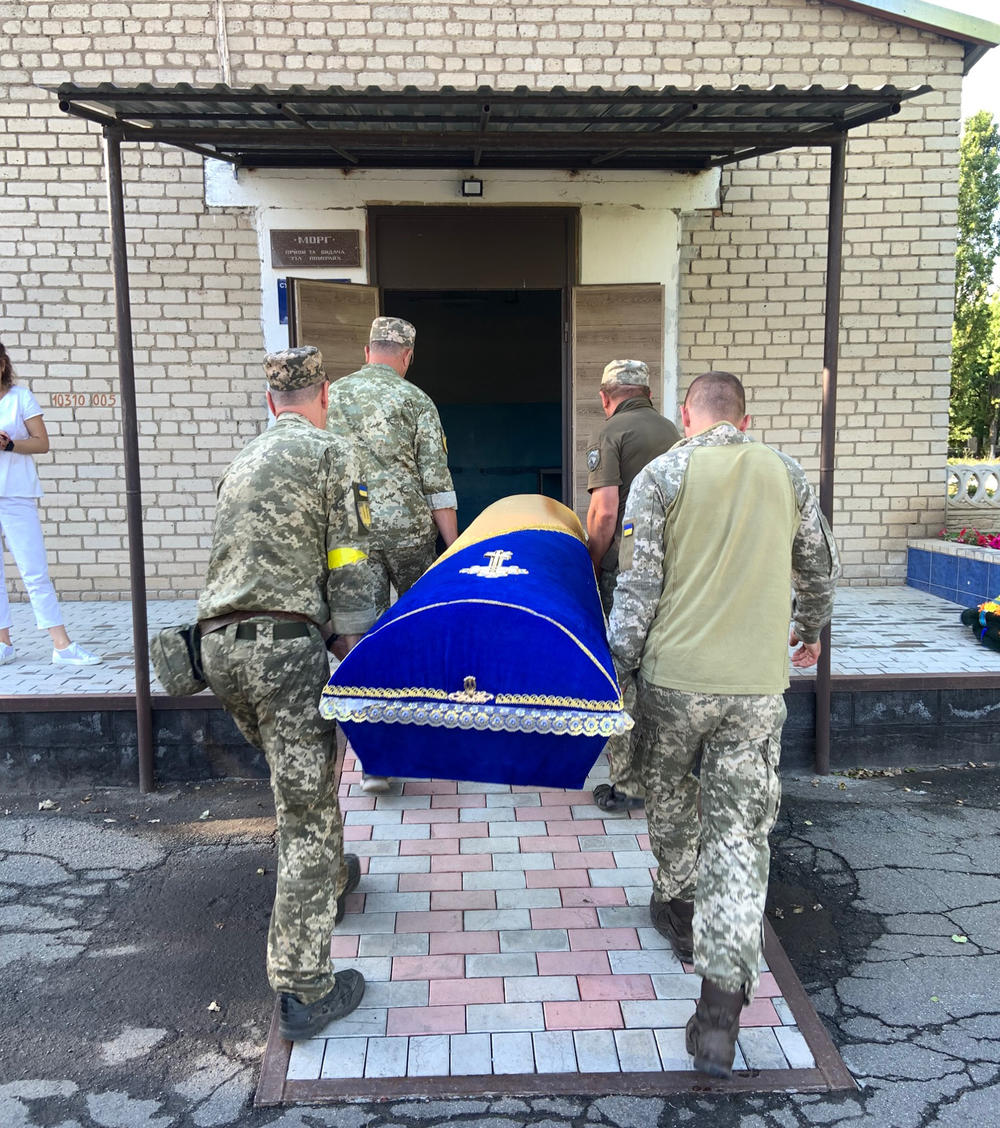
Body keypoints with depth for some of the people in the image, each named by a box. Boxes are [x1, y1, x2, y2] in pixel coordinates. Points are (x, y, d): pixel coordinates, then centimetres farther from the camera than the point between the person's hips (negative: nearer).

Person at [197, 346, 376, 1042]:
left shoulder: (244, 462, 21)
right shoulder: (334, 453, -1)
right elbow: (347, 568, -8)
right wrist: (357, 656, -4)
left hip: (220, 645, 8)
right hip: (284, 646, -8)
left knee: (302, 776, 29)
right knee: (306, 813, -1)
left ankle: (332, 880, 48)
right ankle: (303, 991, 5)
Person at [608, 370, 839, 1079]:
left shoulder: (662, 475, -3)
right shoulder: (788, 475, 7)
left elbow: (637, 586, -7)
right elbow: (821, 571, 18)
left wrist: (621, 665, 1)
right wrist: (811, 631, 36)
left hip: (674, 674, -1)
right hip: (759, 684, 2)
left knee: (670, 797, 23)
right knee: (740, 831, 4)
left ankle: (677, 904, 45)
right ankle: (722, 998, 1)